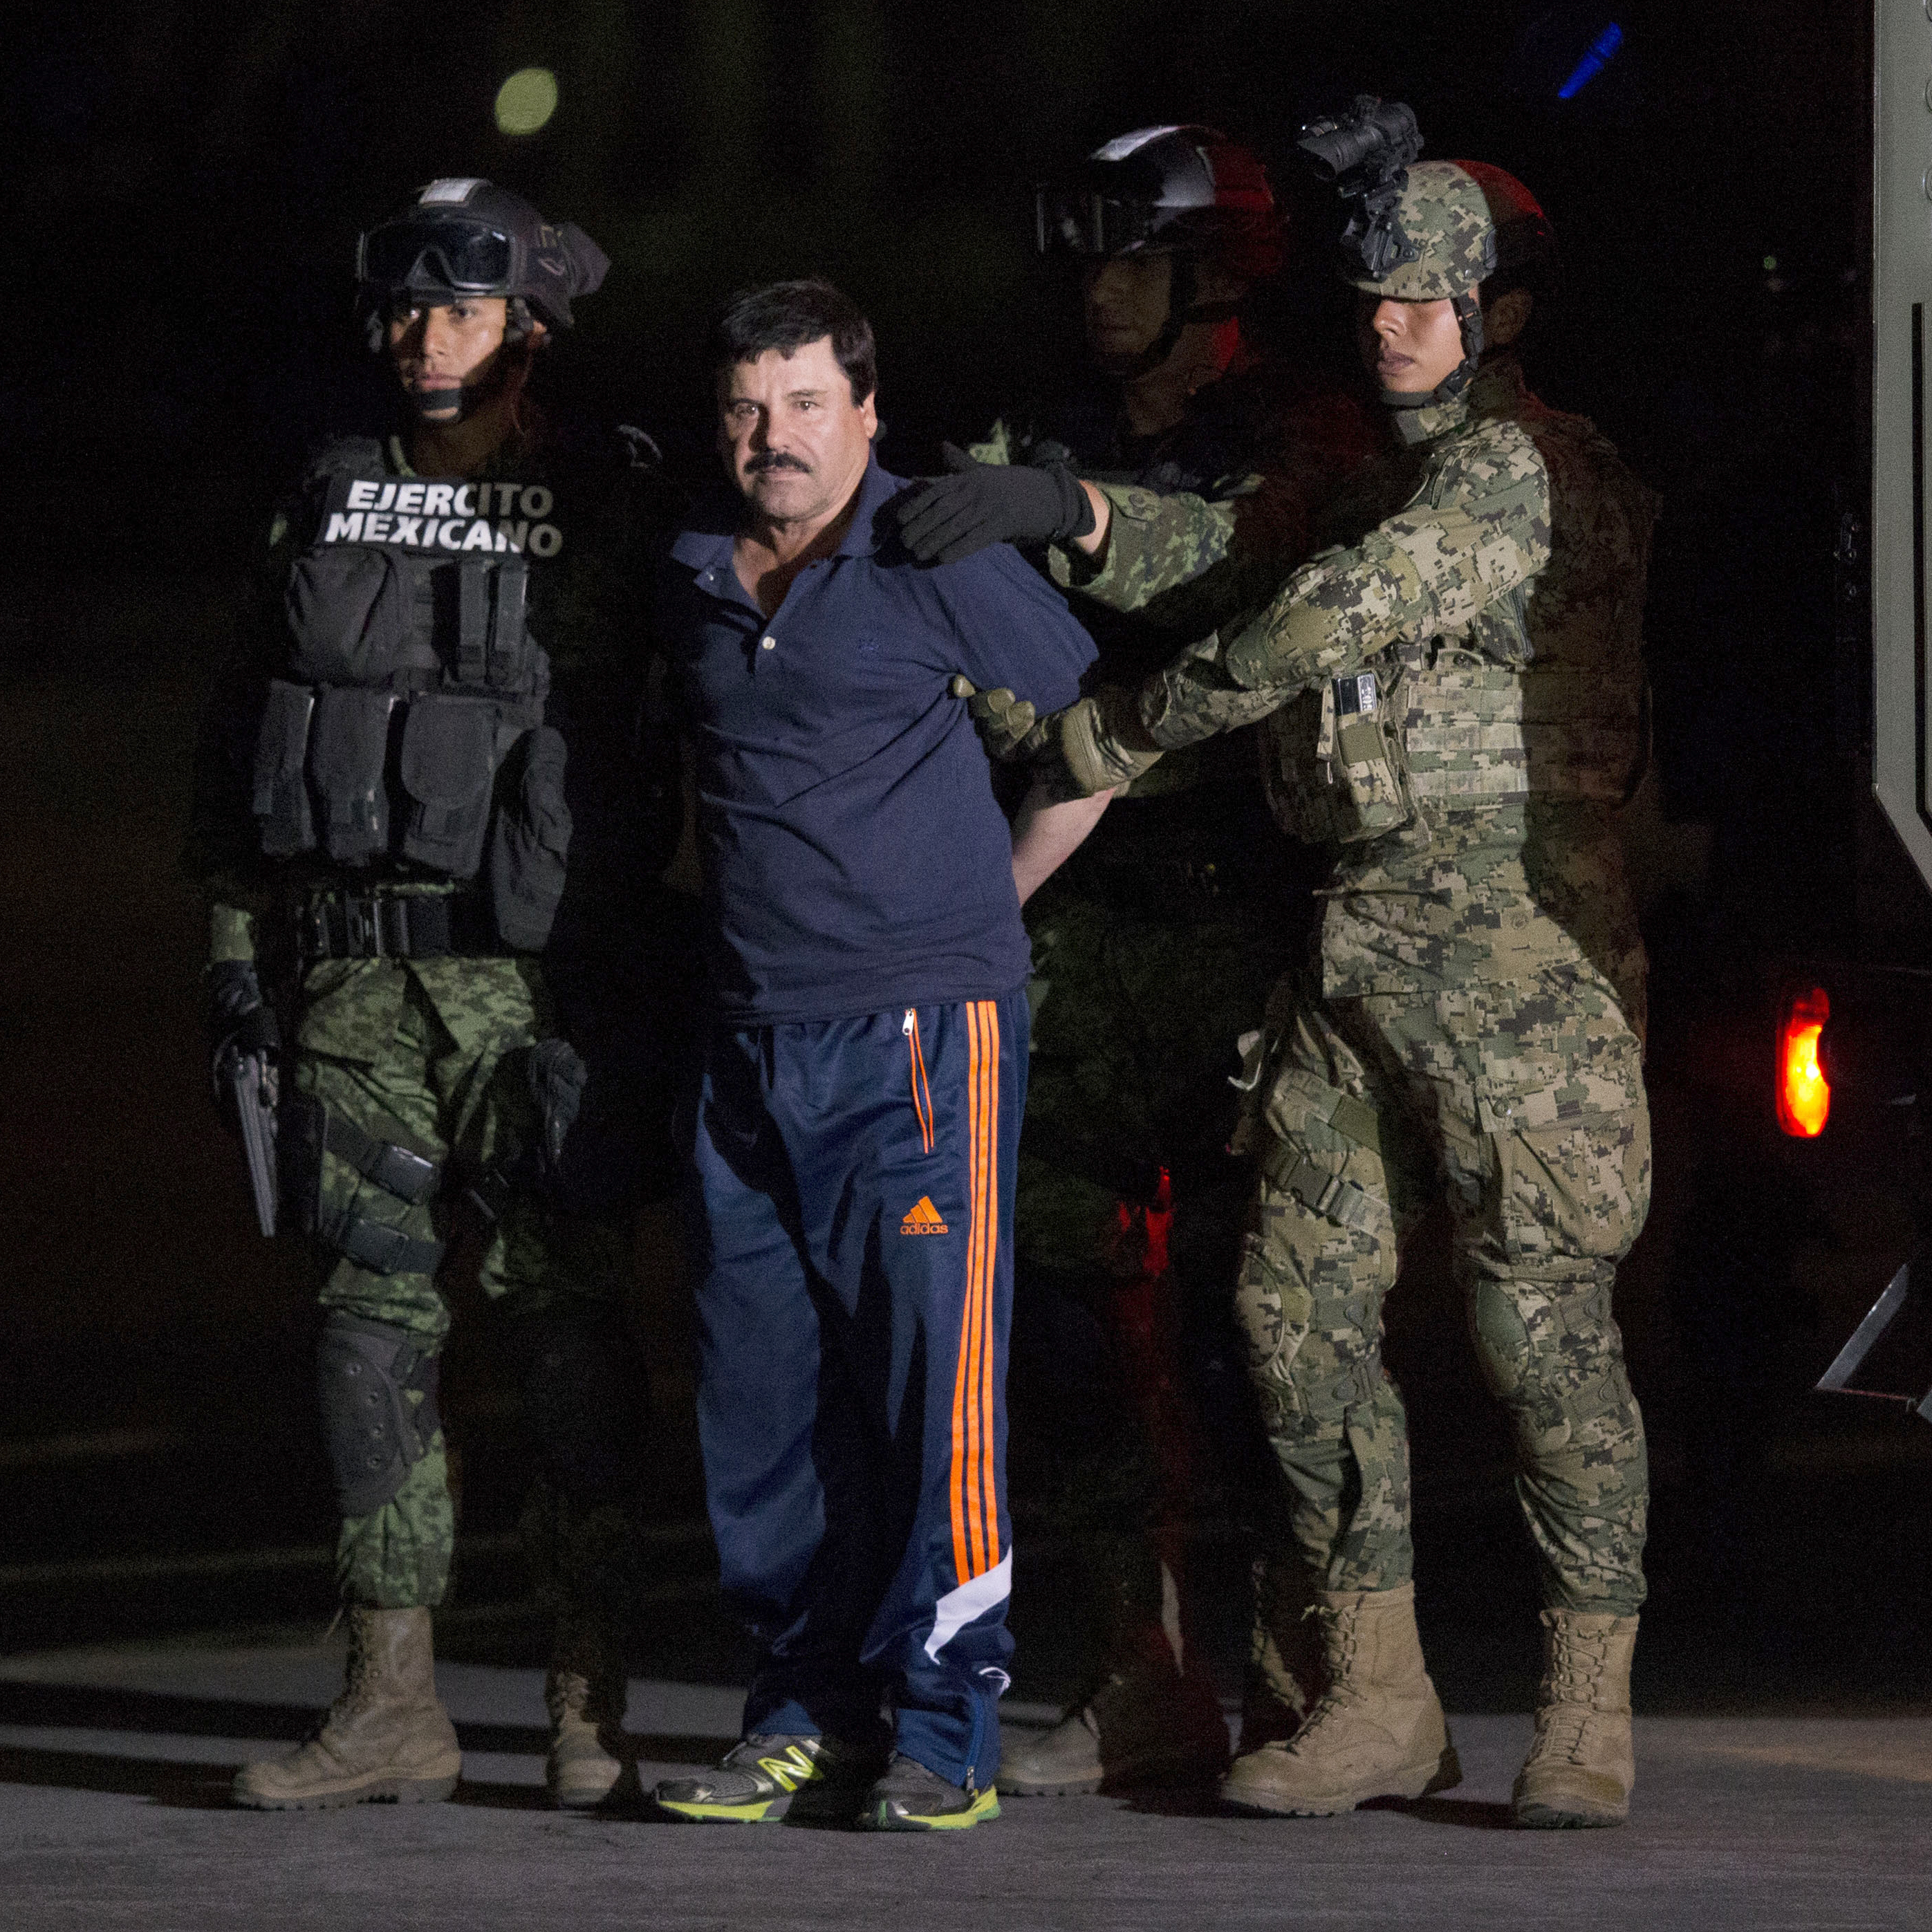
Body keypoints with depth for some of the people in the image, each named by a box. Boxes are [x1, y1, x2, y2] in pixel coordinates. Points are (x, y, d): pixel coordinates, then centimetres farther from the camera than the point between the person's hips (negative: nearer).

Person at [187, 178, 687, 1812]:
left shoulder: (615, 502, 0)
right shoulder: (332, 503, 13)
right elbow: (244, 738, 16)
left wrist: (658, 953, -7)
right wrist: (237, 939, 9)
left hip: (539, 964, -4)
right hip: (353, 972, 4)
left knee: (566, 1318, -4)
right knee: (372, 1312, 2)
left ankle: (592, 1709, 0)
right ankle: (393, 1707, 5)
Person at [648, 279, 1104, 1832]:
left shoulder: (939, 562, -5)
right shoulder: (698, 580, 12)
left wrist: (989, 893, 9)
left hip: (918, 1022, -6)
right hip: (754, 1043, 6)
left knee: (933, 1372, -8)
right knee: (762, 1387, 6)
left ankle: (945, 1733, -4)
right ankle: (808, 1718, 14)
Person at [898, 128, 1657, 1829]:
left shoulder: (1522, 472, -8)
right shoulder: (1364, 476, 21)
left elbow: (1333, 612, -15)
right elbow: (1222, 547, 11)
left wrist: (1130, 727, -6)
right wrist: (1074, 519, -9)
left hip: (1509, 937, -9)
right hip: (1351, 941, 9)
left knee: (1542, 1321, -9)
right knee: (1303, 1305, 5)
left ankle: (1590, 1712, -4)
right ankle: (1378, 1700, 10)